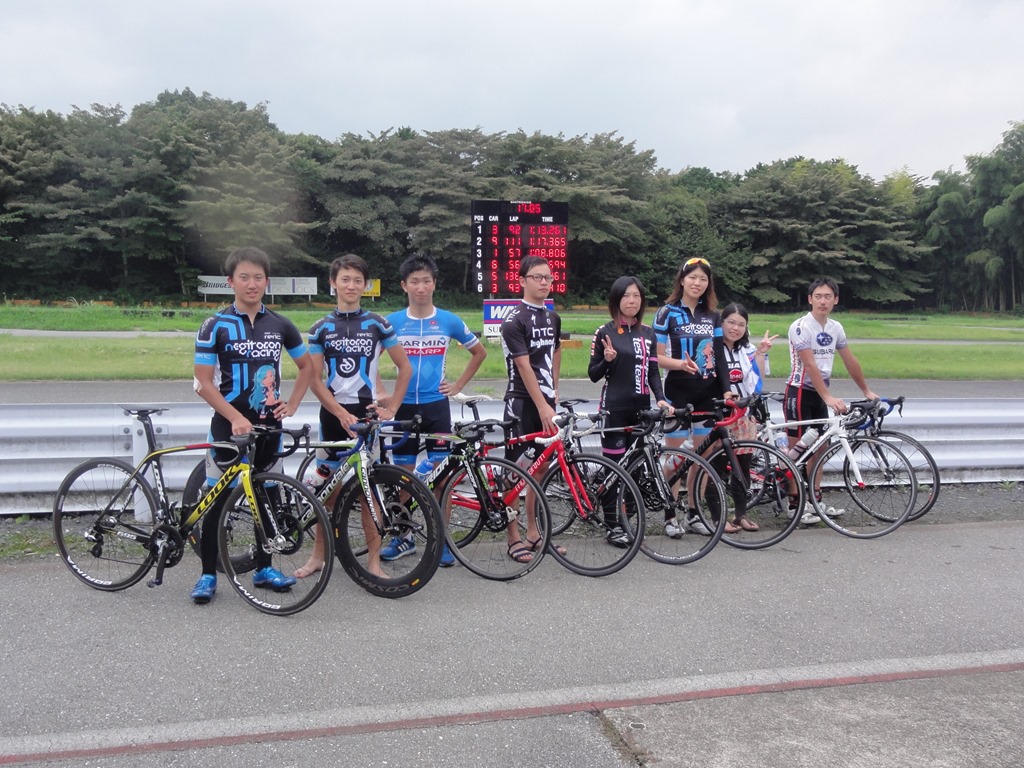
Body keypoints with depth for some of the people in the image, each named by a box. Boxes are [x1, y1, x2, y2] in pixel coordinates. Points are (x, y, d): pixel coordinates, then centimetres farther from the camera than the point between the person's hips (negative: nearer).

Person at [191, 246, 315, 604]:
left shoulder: (280, 325, 5)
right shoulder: (216, 326, -6)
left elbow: (307, 366, 17)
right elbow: (204, 383, -9)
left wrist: (291, 404, 5)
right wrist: (236, 418, -19)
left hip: (268, 425, 4)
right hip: (230, 425, -3)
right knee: (218, 499, 2)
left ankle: (264, 568, 25)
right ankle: (208, 574, 14)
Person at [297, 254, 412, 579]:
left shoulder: (377, 324, 2)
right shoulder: (321, 328, 4)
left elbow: (405, 367, 6)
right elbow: (314, 379, 0)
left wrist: (390, 407, -1)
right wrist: (341, 413, -11)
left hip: (366, 412, -1)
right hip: (333, 414, 1)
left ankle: (373, 560, 9)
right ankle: (319, 555, 22)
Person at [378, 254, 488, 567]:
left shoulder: (449, 321, 1)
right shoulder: (392, 322, 0)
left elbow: (479, 352, 13)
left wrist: (459, 385, 7)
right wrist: (379, 393, -1)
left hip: (436, 405, 0)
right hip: (404, 406, 1)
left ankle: (441, 540, 11)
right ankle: (403, 538, 20)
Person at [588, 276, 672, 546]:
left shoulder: (648, 333, 11)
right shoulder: (605, 332, -2)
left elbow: (653, 371, 13)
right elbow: (593, 374, 0)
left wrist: (660, 398, -3)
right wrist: (607, 359, -19)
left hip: (641, 408, 4)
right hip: (614, 408, -4)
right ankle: (613, 526, 5)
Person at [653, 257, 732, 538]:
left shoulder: (712, 316, 11)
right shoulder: (668, 313, -3)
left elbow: (719, 356, 9)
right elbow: (657, 356, -7)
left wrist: (726, 389, 0)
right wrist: (679, 363, -25)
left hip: (708, 391, 4)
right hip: (679, 390, -4)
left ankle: (693, 514, 17)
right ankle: (670, 516, 7)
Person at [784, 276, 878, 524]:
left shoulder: (836, 328, 6)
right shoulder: (801, 327, -17)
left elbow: (850, 362, 13)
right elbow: (810, 366, -24)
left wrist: (867, 391, 14)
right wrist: (829, 397, -30)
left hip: (820, 394, 7)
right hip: (800, 393, -7)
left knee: (819, 447, 11)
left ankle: (816, 500, 19)